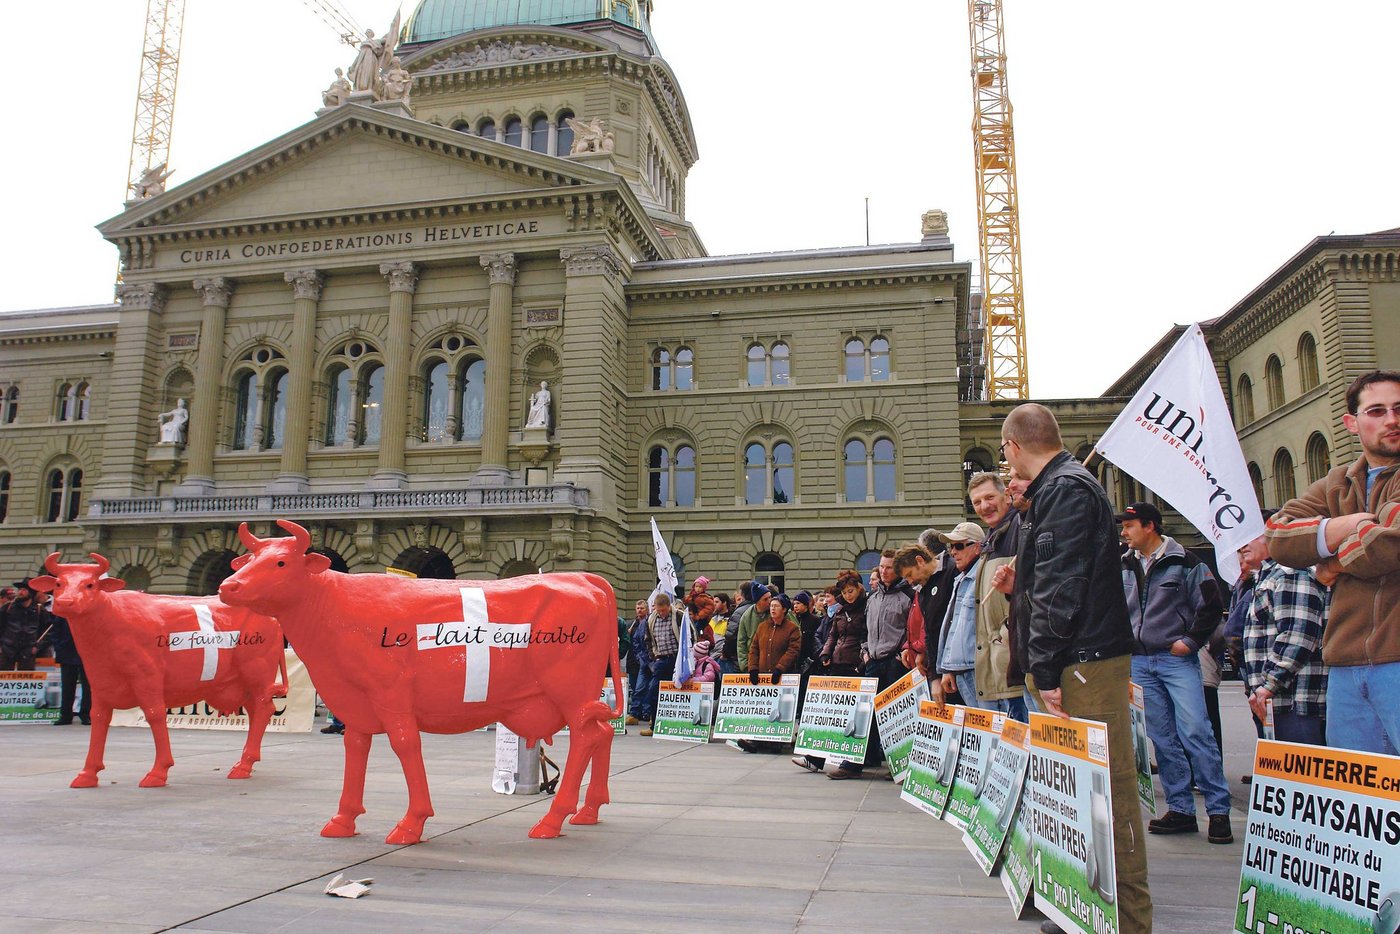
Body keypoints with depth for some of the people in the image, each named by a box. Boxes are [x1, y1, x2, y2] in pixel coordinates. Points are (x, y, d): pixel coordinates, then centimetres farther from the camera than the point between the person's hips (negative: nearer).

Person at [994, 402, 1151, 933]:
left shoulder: (1064, 490, -12)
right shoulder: (1063, 487, 20)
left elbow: (1062, 587, -20)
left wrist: (1046, 671, -19)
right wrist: (1018, 586, 19)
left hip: (1085, 664, -11)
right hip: (1078, 660, 11)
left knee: (1106, 786, -6)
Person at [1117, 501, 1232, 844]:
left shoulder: (1183, 561, -4)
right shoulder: (1125, 566, 11)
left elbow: (1211, 605, -4)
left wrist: (1191, 641, -8)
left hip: (1177, 659, -5)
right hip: (1139, 663, 5)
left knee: (1195, 732, -9)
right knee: (1163, 739, 7)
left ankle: (1218, 809, 0)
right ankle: (1180, 809, 13)